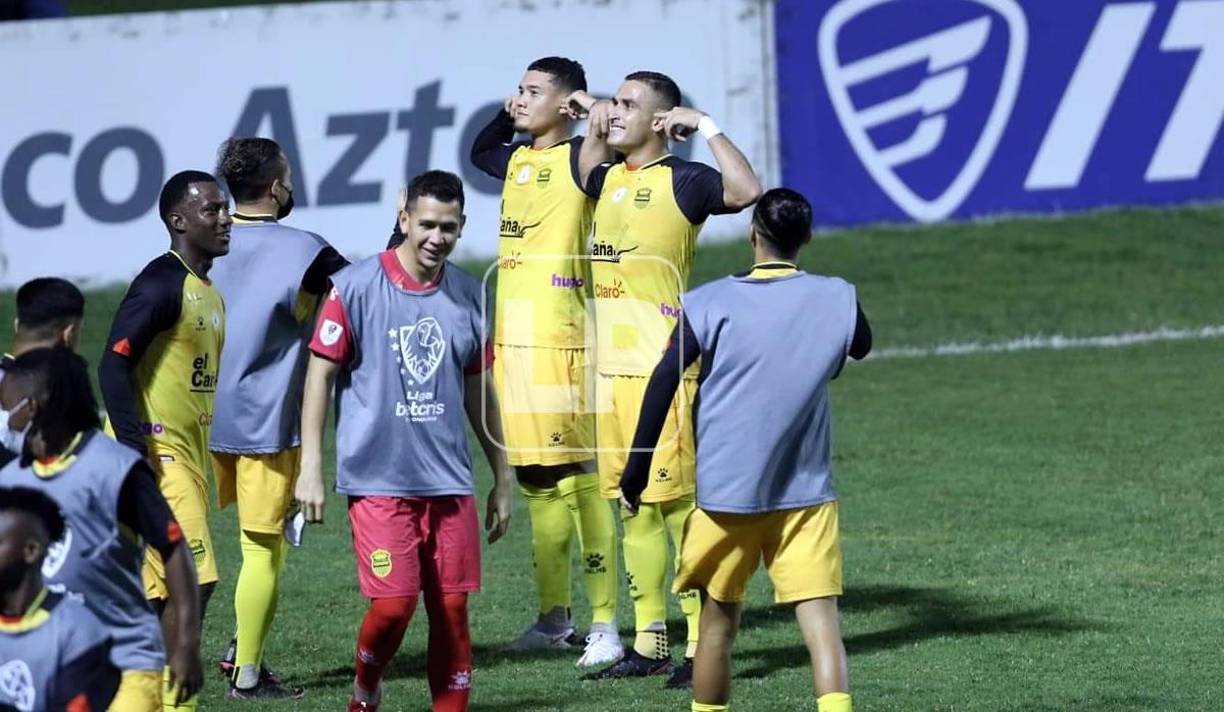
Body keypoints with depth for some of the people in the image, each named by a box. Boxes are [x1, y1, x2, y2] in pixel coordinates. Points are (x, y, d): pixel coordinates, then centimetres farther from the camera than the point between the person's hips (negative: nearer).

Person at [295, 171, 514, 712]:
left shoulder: (467, 296, 8)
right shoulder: (354, 288, -5)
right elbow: (321, 373, -2)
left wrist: (502, 478, 17)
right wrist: (311, 466, -7)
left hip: (449, 482, 4)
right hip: (377, 479, -4)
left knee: (452, 607, 0)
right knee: (393, 604, -10)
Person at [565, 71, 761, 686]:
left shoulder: (681, 180, -7)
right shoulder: (609, 181, 16)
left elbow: (746, 191, -26)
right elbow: (583, 174, 41)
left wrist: (706, 126, -19)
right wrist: (591, 124, 25)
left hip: (661, 364, -8)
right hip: (610, 361, 8)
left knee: (676, 499, -8)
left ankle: (701, 646, -6)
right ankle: (649, 643, 17)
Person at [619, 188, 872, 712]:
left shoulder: (709, 304, -5)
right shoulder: (836, 301, -1)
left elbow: (661, 385, -9)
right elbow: (861, 347, 22)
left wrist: (635, 473, -4)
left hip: (725, 492, 0)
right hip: (807, 494, 0)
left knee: (719, 623, 14)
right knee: (820, 621, -8)